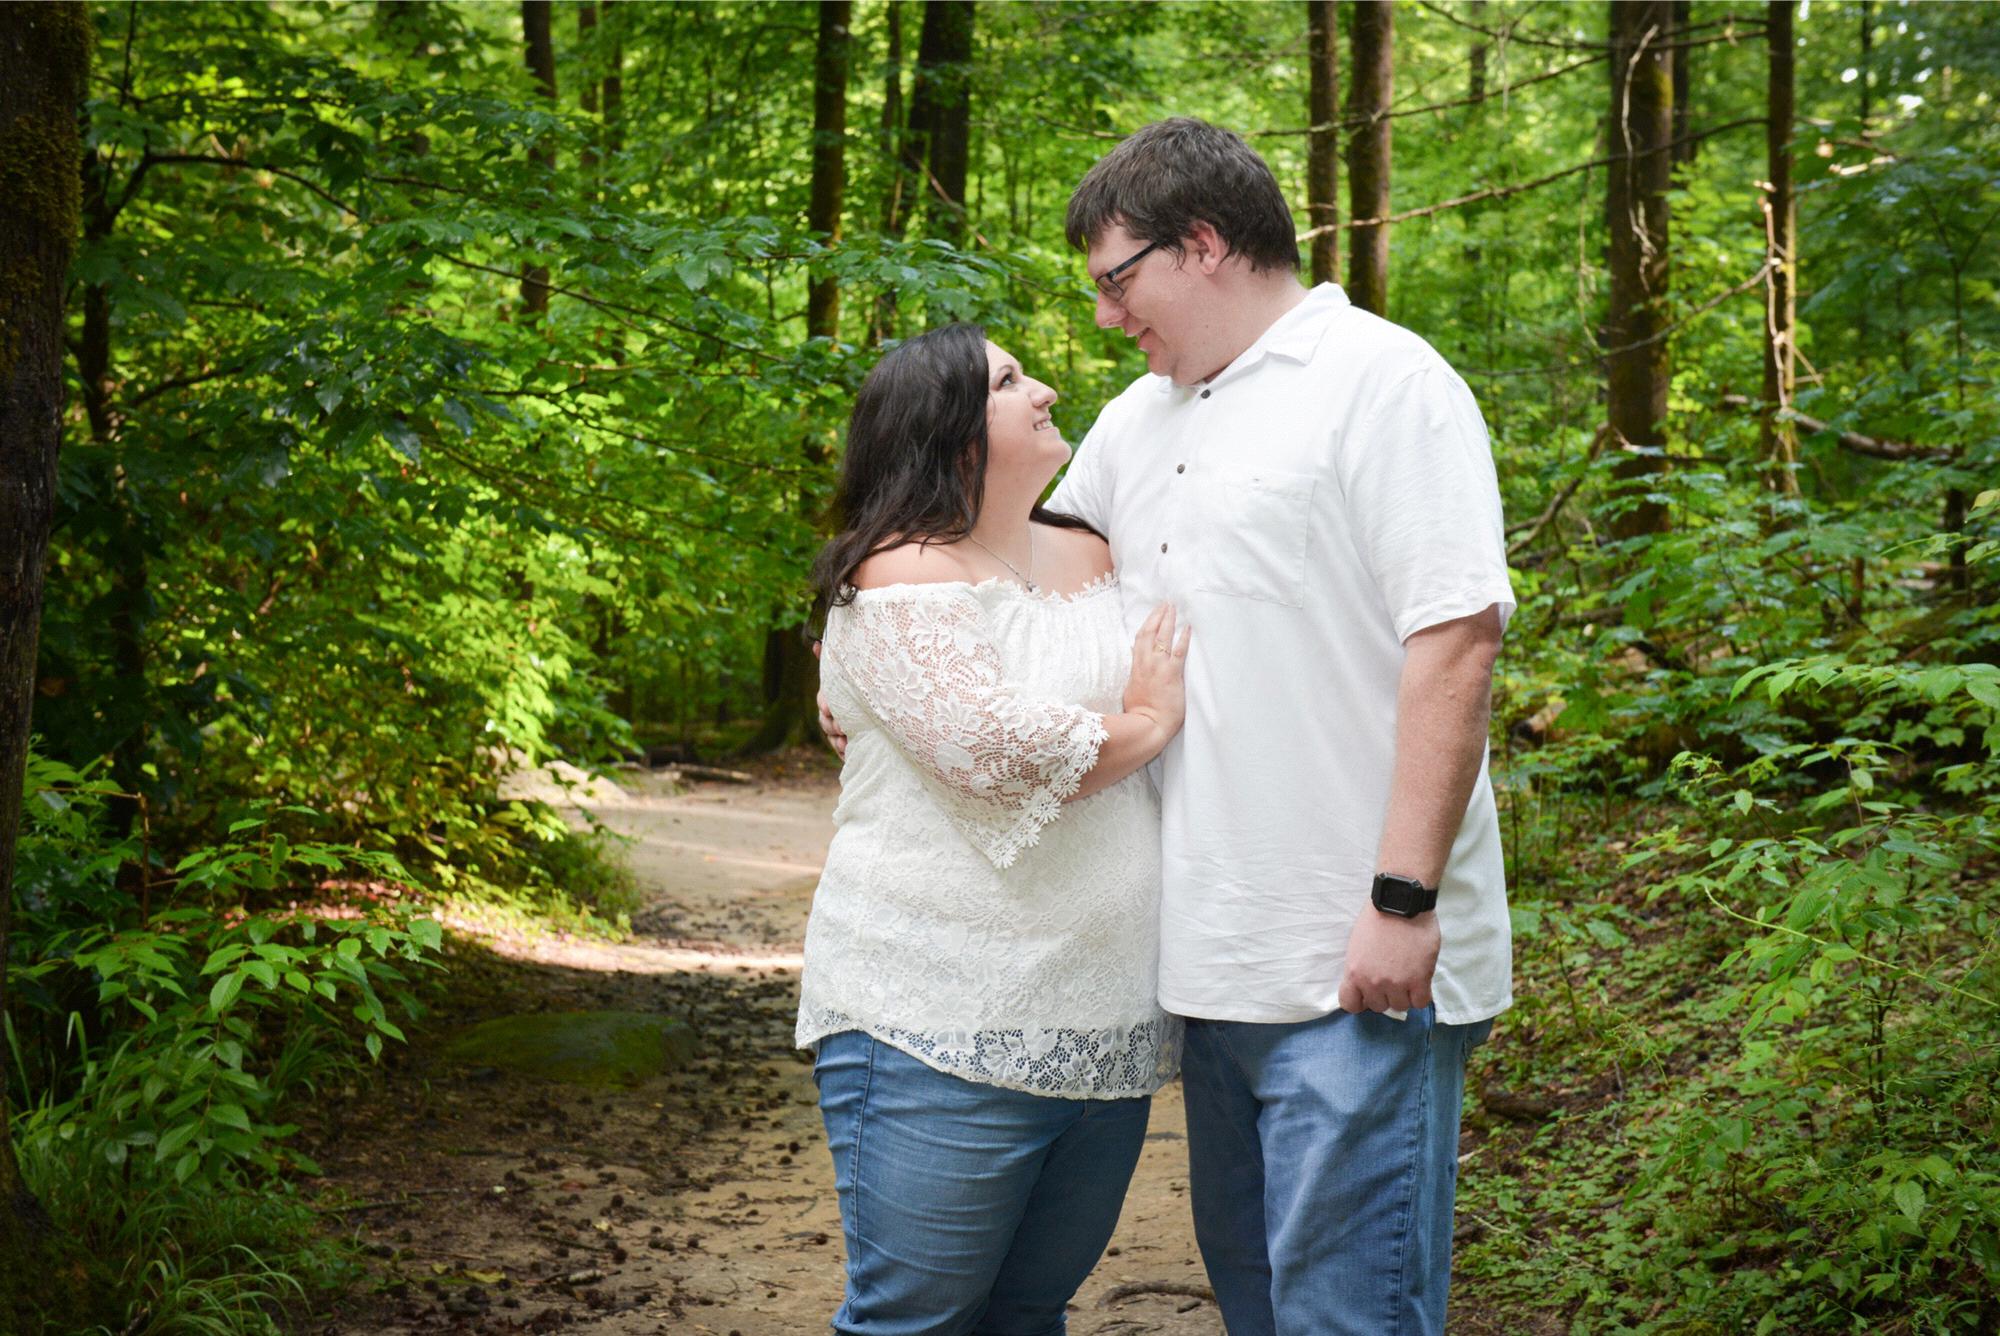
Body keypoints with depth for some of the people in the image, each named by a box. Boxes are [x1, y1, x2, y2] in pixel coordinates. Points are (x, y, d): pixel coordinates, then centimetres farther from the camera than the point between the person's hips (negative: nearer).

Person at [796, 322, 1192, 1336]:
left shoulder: (1088, 558, 15)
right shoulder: (903, 578, -9)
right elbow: (999, 750, -22)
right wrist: (1150, 722, -8)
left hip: (1103, 1031, 7)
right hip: (942, 1029, -7)